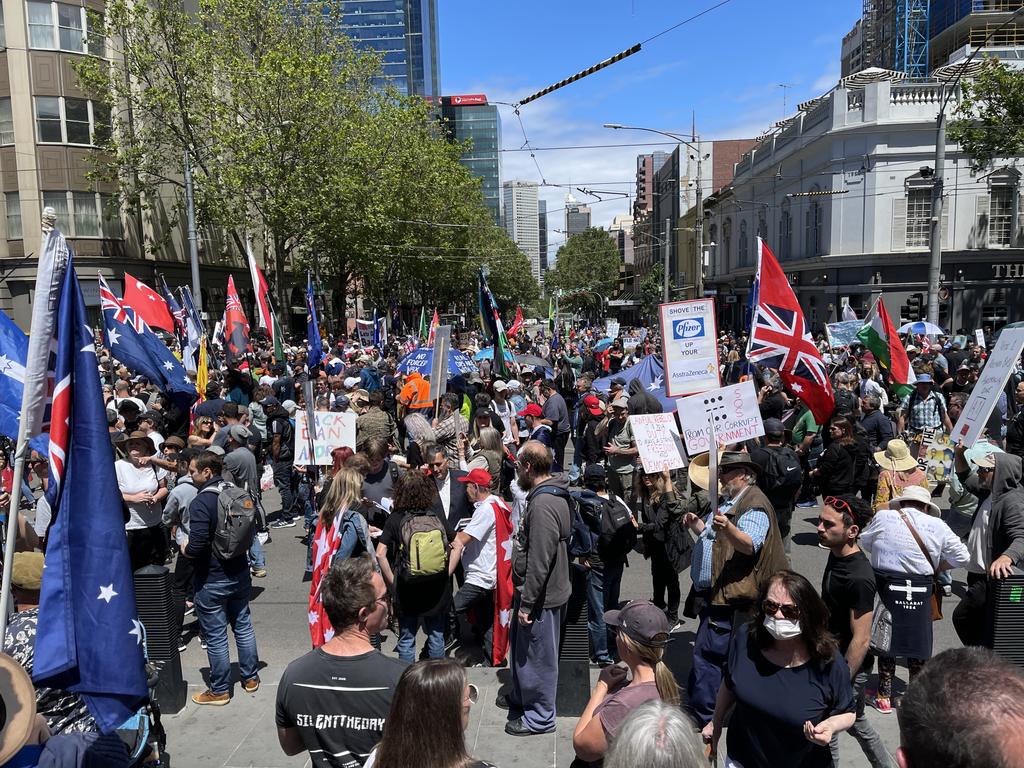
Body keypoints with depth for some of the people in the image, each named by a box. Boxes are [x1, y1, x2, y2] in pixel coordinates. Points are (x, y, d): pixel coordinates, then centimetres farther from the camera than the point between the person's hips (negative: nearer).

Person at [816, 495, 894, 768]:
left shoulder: (859, 578, -29)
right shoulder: (836, 553, -2)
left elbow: (861, 639, -26)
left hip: (849, 665, -8)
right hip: (830, 658, 8)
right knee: (856, 723, 25)